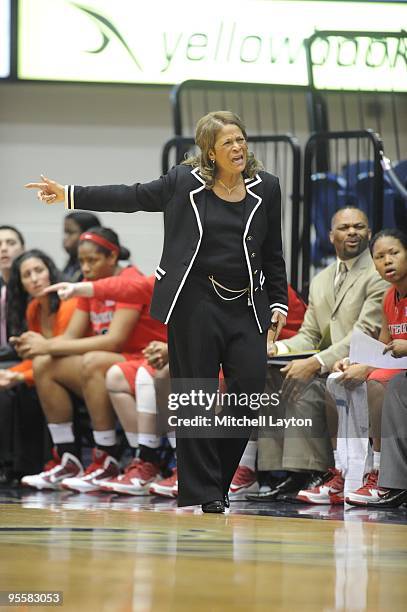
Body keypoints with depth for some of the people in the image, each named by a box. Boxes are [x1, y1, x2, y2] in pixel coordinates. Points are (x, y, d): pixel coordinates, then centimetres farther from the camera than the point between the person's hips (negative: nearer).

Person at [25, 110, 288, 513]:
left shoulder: (265, 188, 7)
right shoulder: (184, 182, 0)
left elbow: (272, 254, 13)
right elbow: (132, 197, 7)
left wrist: (278, 302, 9)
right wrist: (71, 195, 5)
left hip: (247, 306, 2)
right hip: (195, 303, -2)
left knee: (250, 389, -6)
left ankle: (218, 480, 12)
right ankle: (201, 492, 5)